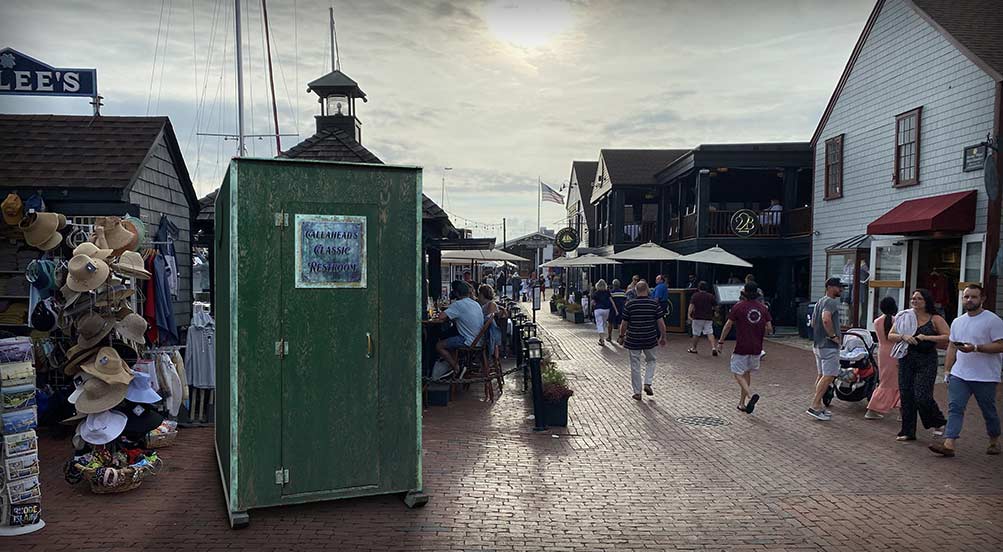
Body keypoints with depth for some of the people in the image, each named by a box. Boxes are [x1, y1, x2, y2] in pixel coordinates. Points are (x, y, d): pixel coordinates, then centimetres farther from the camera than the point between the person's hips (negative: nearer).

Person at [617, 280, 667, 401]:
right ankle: (648, 383, 9)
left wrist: (621, 337, 12)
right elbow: (661, 323, -3)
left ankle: (637, 392, 14)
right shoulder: (654, 304, -5)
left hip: (633, 340, -1)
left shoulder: (629, 305, -8)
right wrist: (663, 337, 9)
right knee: (650, 360, 25)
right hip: (650, 340, 1)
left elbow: (624, 324, -3)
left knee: (635, 366, 8)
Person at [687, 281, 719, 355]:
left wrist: (689, 314, -20)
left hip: (697, 317, -2)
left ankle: (693, 348, 21)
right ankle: (713, 347, -17)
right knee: (710, 333, 0)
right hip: (708, 318, 2)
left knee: (696, 334, 9)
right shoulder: (711, 296, 3)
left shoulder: (695, 295, -3)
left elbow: (691, 305, -14)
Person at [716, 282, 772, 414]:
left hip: (741, 347, -5)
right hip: (756, 347, 5)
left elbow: (728, 326, -6)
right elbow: (769, 328, 3)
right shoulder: (763, 308, 4)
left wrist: (720, 342, 4)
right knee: (747, 373, 17)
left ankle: (751, 395, -22)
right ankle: (742, 403, 21)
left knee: (738, 374, 2)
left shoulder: (738, 307, -8)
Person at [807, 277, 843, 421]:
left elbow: (813, 322, 23)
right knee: (829, 376, -9)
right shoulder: (831, 302, -15)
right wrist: (833, 335, -22)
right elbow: (826, 319, -33)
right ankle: (814, 406, -12)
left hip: (818, 344, 10)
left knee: (822, 375, 15)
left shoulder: (820, 302, 17)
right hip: (829, 346, -10)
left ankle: (817, 405, 19)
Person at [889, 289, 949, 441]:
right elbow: (890, 336, 8)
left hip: (926, 361, -3)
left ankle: (939, 422, 19)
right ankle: (907, 432, 13)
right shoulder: (904, 317, 9)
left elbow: (948, 337, -7)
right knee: (906, 396, 4)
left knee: (922, 396, -10)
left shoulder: (935, 319, 0)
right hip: (906, 360, 4)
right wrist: (903, 336, -11)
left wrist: (927, 337, -16)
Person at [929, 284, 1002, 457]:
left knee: (989, 412, 11)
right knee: (955, 408, -7)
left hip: (985, 377, -5)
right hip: (959, 374, 5)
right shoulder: (957, 322, 13)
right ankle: (949, 445, -14)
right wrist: (947, 370, 13)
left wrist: (976, 348, -24)